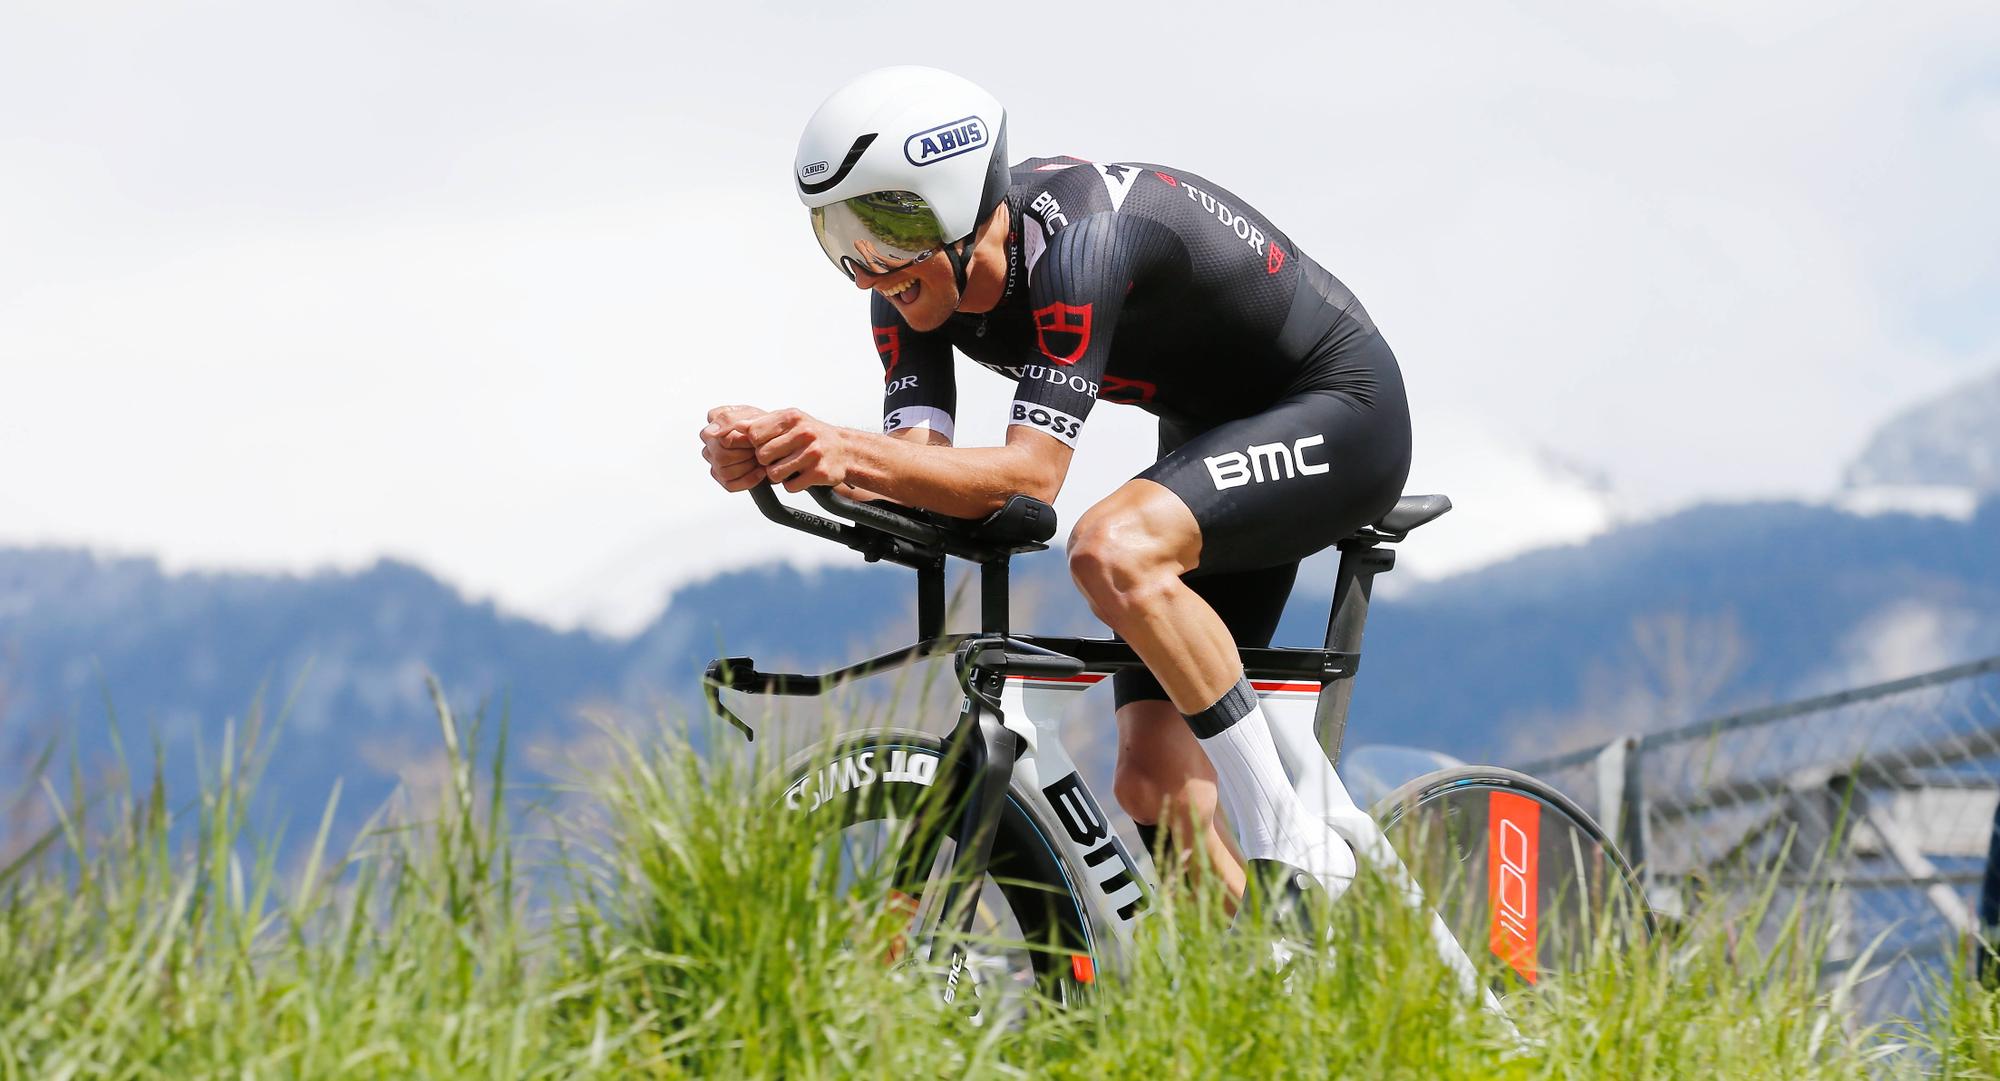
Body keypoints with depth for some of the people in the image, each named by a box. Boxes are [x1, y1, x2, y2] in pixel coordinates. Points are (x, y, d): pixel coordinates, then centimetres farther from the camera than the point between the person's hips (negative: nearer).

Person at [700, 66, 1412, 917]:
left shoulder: (1077, 241, -33)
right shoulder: (916, 286, -10)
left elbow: (1030, 476, -40)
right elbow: (918, 475, -20)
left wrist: (852, 451, -53)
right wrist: (779, 454, -38)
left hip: (1339, 413, -8)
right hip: (1212, 435, 9)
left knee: (1112, 551, -35)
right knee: (1154, 786, -4)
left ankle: (1295, 854, -25)